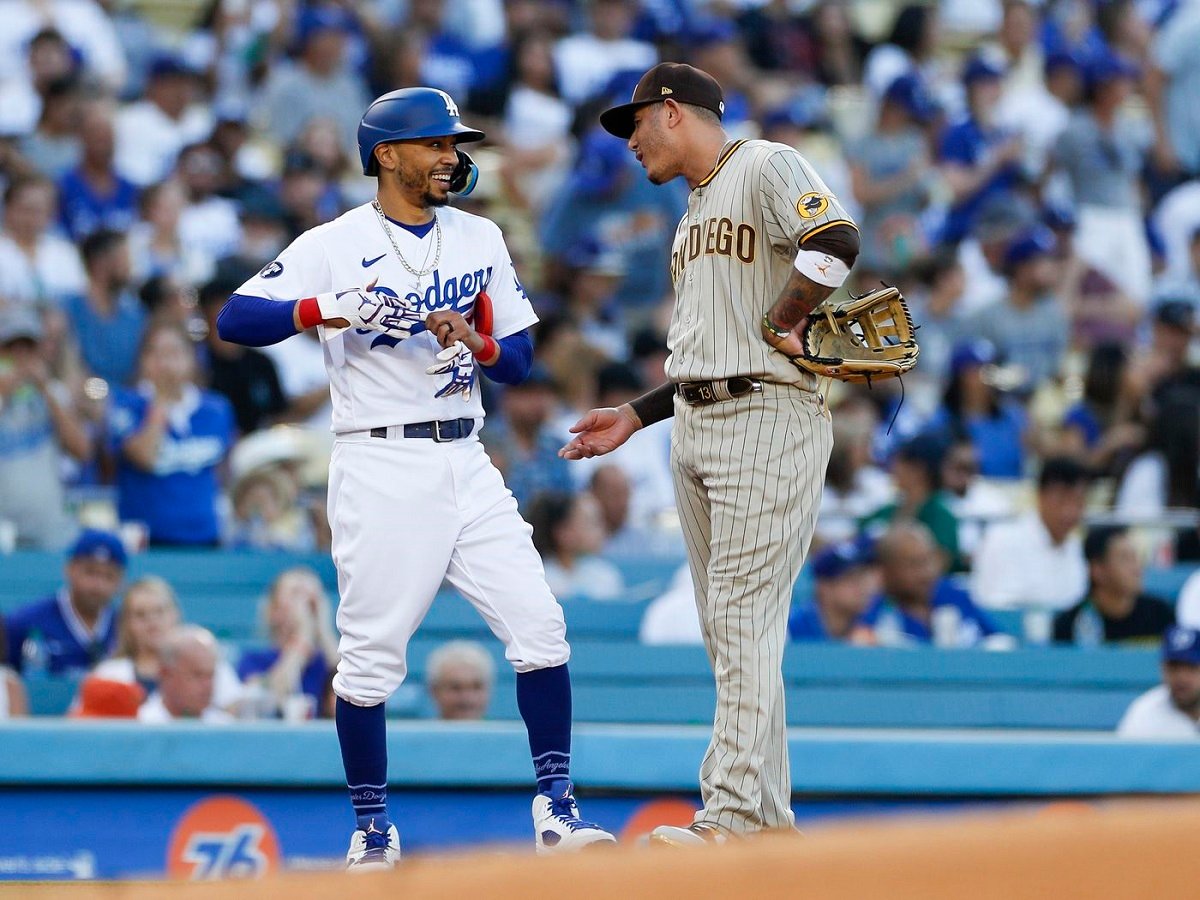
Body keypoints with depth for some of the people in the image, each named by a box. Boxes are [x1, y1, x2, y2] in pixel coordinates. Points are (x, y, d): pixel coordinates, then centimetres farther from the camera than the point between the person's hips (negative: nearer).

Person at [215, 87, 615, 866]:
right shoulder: (333, 247, -3)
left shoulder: (480, 239, 12)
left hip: (466, 464, 4)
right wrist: (327, 310, -26)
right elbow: (235, 320, -12)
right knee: (370, 653, -2)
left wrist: (477, 343, -9)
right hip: (380, 470, -4)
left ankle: (556, 810, -1)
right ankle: (372, 831, 10)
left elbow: (521, 357, 13)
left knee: (539, 625, -6)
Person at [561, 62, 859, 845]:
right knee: (727, 630, 7)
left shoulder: (765, 168, -4)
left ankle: (735, 816, -18)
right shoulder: (696, 209, 24)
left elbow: (835, 244, -22)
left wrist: (780, 325, -13)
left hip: (768, 418, -9)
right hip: (696, 426, 9)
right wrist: (633, 418, 21)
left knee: (745, 618, -14)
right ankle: (769, 821, 10)